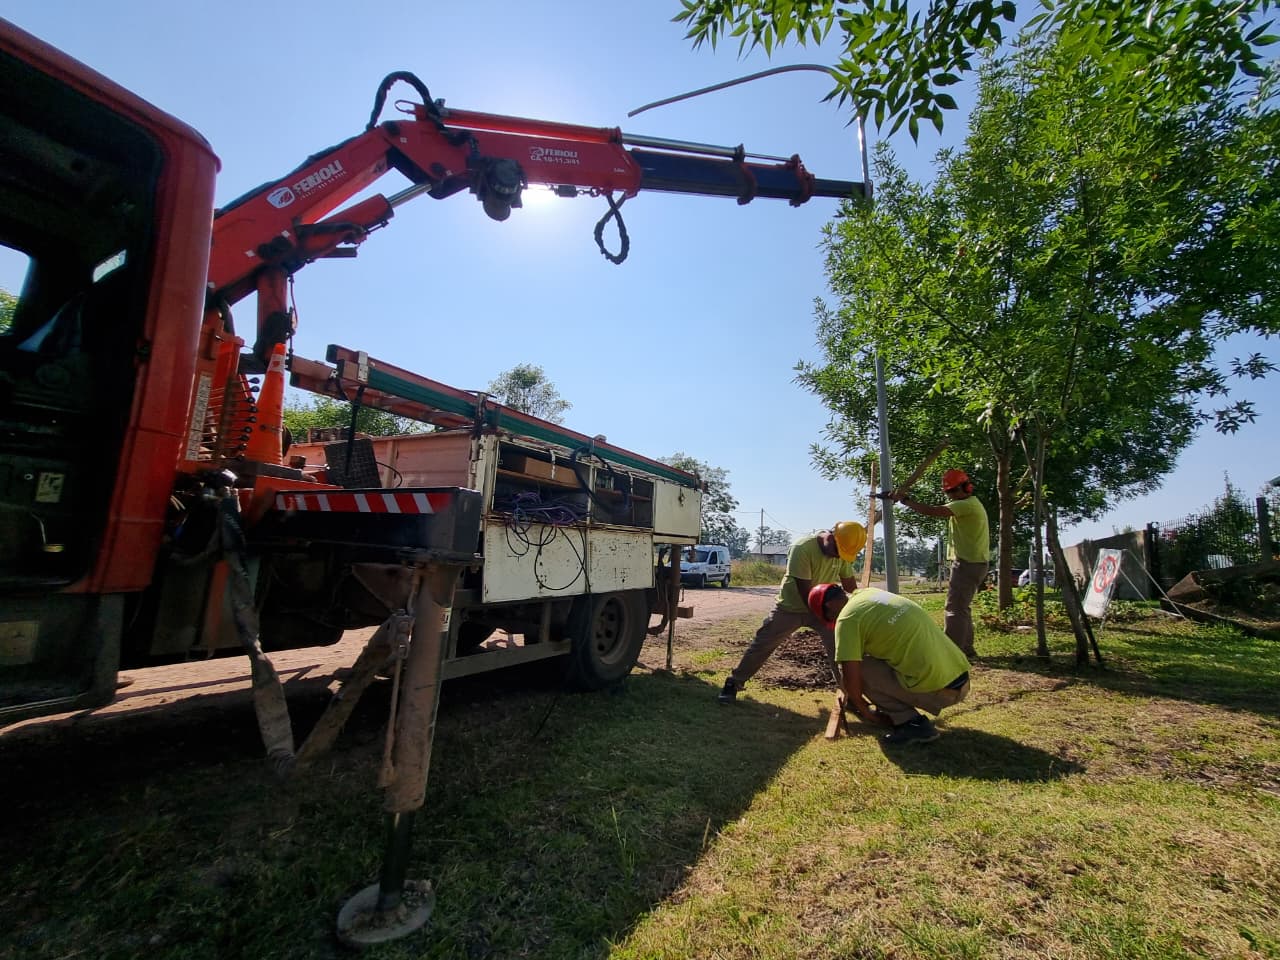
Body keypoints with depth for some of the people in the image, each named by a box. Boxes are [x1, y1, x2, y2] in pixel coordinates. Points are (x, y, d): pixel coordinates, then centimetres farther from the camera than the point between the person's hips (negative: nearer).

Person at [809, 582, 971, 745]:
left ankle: (912, 724, -1)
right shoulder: (871, 592, 14)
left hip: (937, 690, -8)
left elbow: (850, 677, -12)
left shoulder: (847, 618, -10)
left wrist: (865, 712, 9)